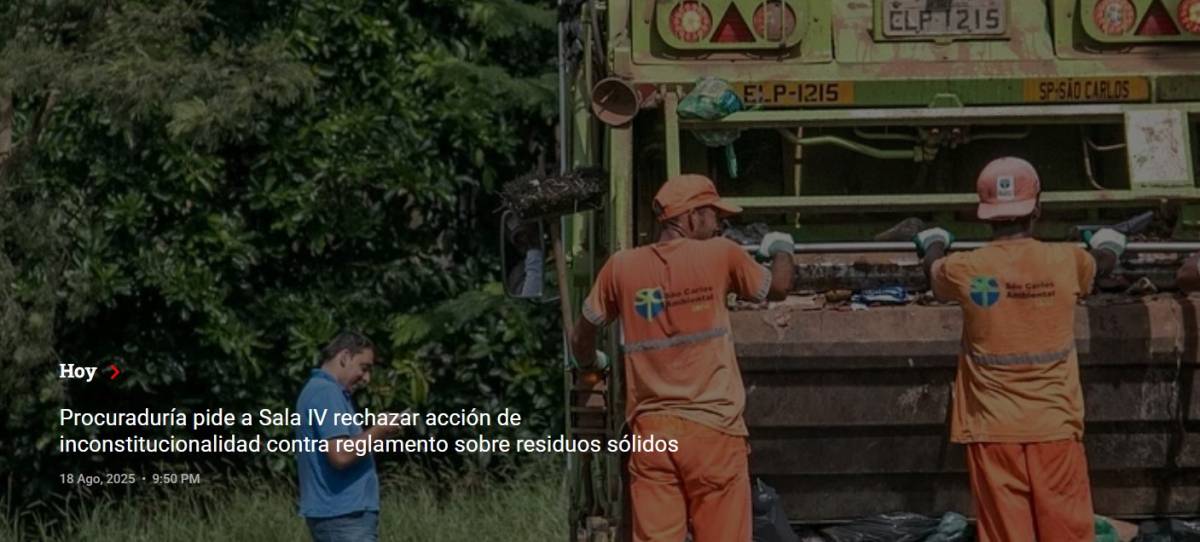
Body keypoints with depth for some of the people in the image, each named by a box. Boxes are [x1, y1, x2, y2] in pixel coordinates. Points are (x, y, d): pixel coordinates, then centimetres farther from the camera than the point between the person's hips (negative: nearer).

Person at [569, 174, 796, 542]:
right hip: (712, 429, -3)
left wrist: (588, 363, 40)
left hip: (650, 431, 3)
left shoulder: (622, 268, 5)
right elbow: (778, 288, 15)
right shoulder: (720, 256, -2)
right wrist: (781, 249, 37)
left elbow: (583, 333, 17)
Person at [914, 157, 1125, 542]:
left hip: (992, 431, 0)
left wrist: (934, 247, 44)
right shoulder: (1066, 263, -4)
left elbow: (934, 274, 20)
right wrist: (1107, 246, 47)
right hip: (1055, 427, 0)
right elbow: (1102, 263, 22)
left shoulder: (966, 270, -6)